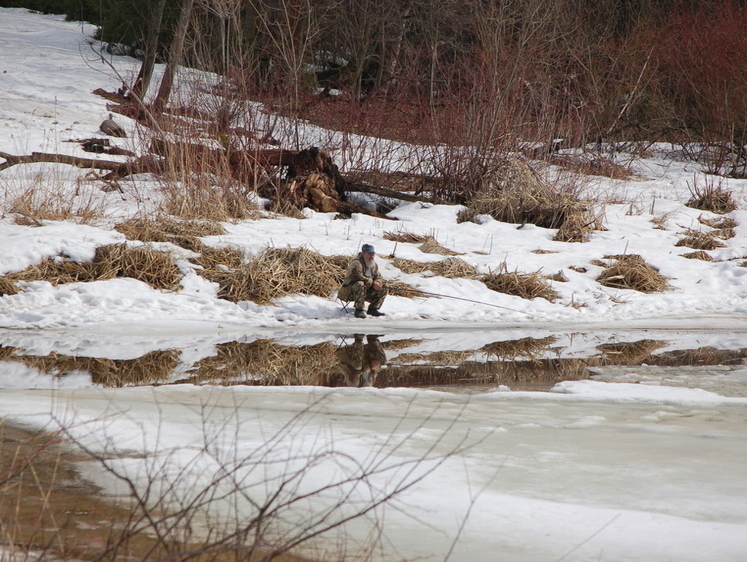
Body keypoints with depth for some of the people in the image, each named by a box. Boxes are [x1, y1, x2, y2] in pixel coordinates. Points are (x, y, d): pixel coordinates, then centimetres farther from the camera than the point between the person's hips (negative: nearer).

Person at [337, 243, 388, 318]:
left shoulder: (374, 264, 11)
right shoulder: (356, 263, -18)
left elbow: (379, 277, 10)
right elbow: (358, 277, -31)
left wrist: (378, 282, -16)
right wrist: (372, 283, -27)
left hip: (366, 291, 8)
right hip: (350, 292, -8)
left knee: (383, 290, -2)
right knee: (360, 284, -40)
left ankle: (373, 309, 6)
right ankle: (359, 310, -32)